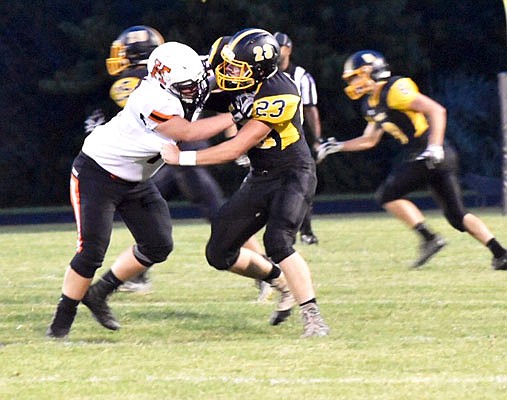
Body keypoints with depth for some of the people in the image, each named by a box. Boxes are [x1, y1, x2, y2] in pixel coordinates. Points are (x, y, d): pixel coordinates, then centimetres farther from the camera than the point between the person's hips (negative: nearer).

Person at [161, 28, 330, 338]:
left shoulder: (278, 95, -27)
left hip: (293, 176, -8)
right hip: (260, 180, 8)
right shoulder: (247, 83, -5)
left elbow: (236, 149, -26)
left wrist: (183, 158, -23)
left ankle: (314, 320, -23)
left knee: (277, 243, -30)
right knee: (220, 254, 6)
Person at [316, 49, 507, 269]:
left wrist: (434, 147, -25)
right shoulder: (372, 104, 20)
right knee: (457, 216, 7)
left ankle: (429, 238, -11)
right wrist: (337, 146, 26)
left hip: (428, 155, -9)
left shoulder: (395, 90, -11)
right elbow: (369, 140, 34)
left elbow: (436, 110, -18)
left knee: (388, 195, -5)